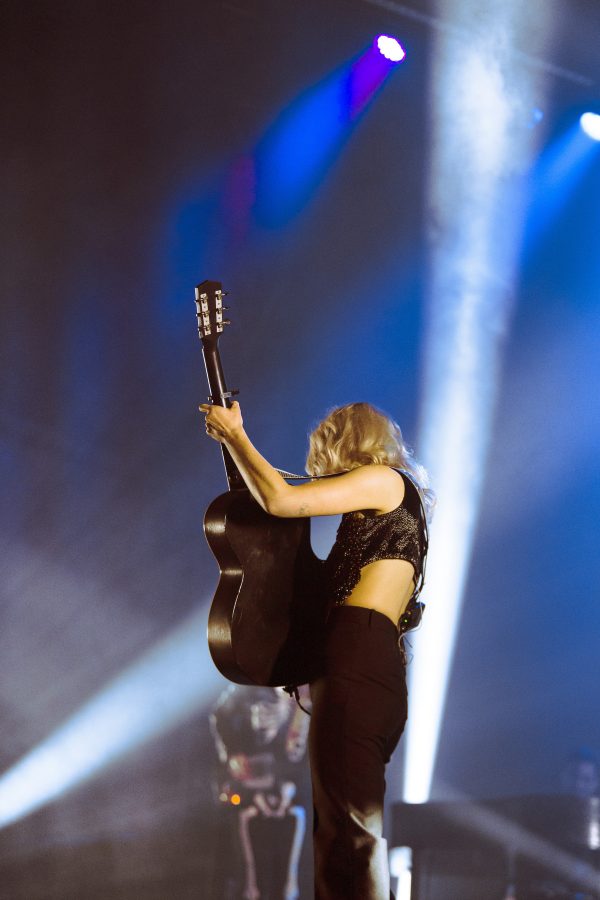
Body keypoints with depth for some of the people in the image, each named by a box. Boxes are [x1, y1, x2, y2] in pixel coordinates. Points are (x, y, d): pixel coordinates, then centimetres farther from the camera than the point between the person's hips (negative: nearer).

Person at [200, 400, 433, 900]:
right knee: (339, 827, 7)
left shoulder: (384, 479, 4)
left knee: (348, 830, -17)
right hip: (381, 668, 10)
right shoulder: (396, 504, 30)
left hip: (356, 664, -10)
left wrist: (235, 437, 5)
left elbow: (280, 500, -7)